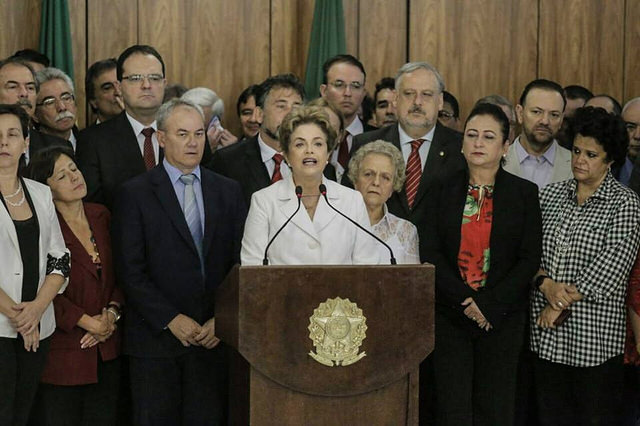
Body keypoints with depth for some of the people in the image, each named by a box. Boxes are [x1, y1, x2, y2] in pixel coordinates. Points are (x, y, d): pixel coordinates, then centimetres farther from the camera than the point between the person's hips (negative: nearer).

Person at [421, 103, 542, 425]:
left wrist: (489, 305, -12)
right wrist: (465, 300, -11)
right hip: (450, 314, 1)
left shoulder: (524, 193, 2)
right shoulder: (444, 190, 6)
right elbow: (430, 252, 0)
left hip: (502, 317, -1)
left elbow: (529, 259, -3)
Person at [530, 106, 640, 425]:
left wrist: (561, 306, -14)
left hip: (595, 338, -4)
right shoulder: (551, 194, 10)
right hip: (547, 336, 4)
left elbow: (613, 264, -14)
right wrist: (546, 283, -14)